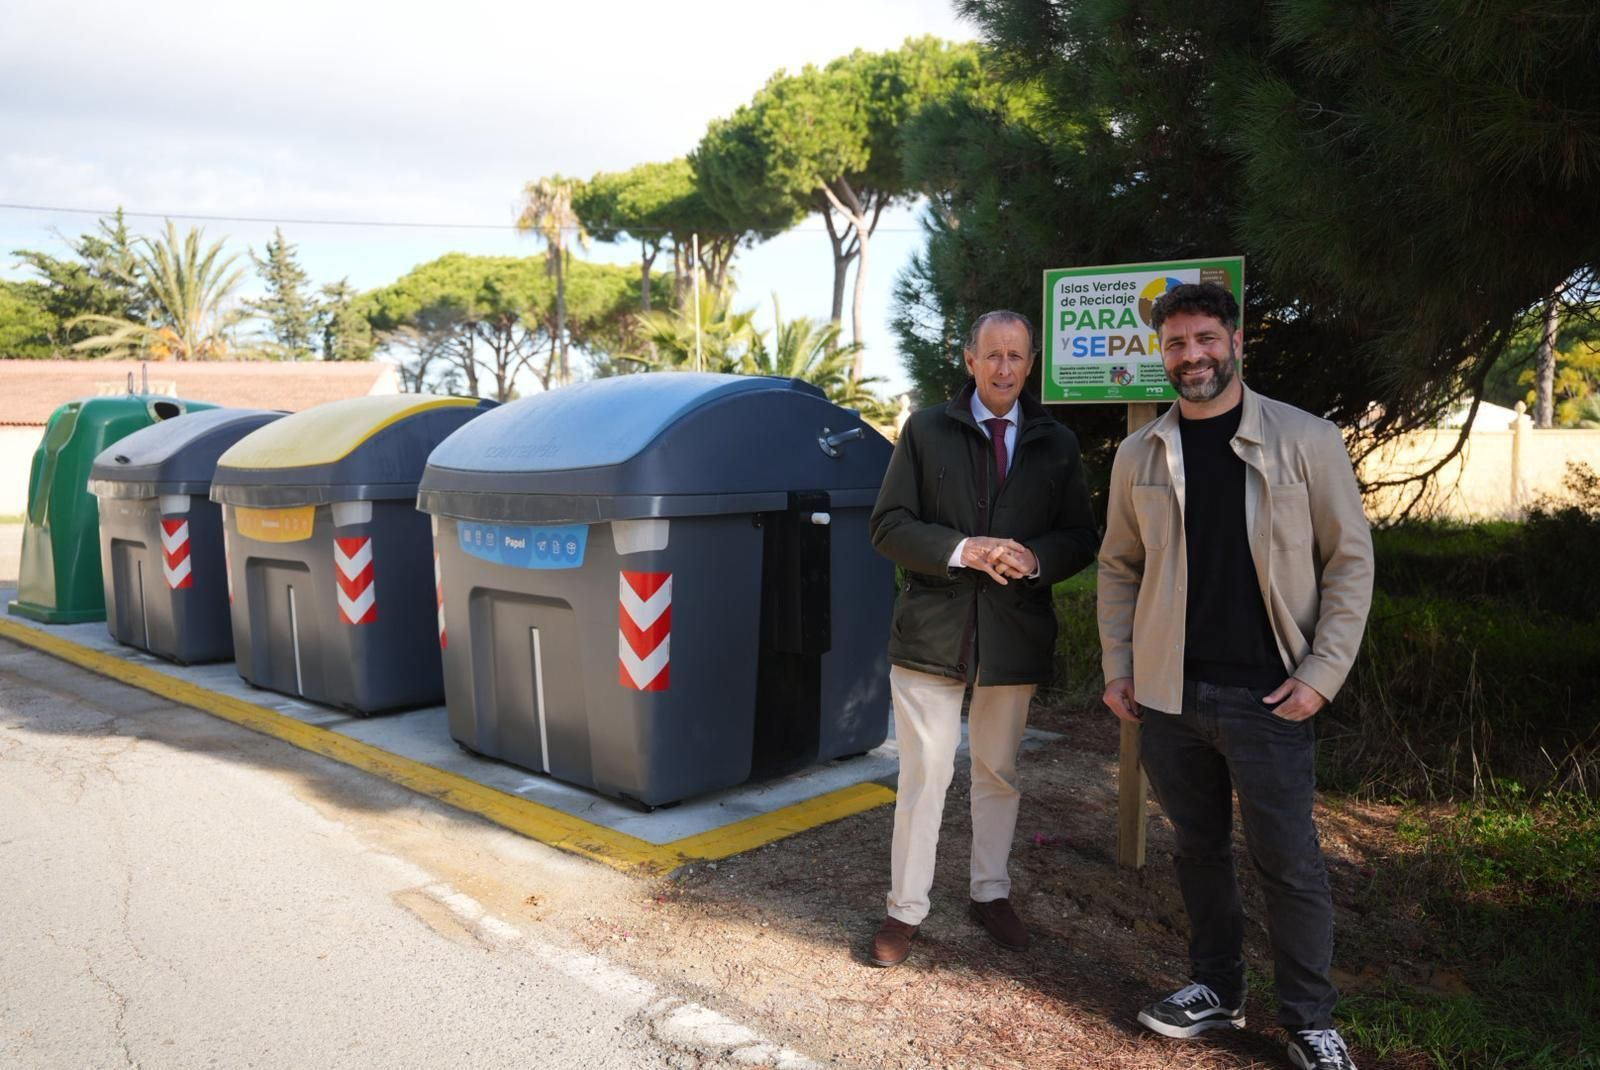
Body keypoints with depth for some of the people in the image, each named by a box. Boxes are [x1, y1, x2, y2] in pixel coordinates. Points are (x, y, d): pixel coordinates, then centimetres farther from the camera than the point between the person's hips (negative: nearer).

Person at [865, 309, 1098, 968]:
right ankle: (906, 909, 15)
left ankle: (990, 894, 33)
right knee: (924, 774, 1)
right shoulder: (926, 430, 2)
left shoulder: (1057, 443, 8)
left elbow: (1081, 539, 7)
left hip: (1015, 633, 2)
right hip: (933, 625, -2)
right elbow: (888, 526, -3)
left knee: (998, 772, 16)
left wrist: (1035, 558, -14)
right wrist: (961, 550, -17)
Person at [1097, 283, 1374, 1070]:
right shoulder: (1139, 456, 5)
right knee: (1197, 849, 15)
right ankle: (1216, 989, 32)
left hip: (1266, 696, -3)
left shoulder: (1305, 441, -4)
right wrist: (1118, 667, 5)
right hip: (1168, 693, 3)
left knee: (1288, 861, 2)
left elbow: (1350, 559, -3)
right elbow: (1119, 567, 11)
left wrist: (1322, 672, -10)